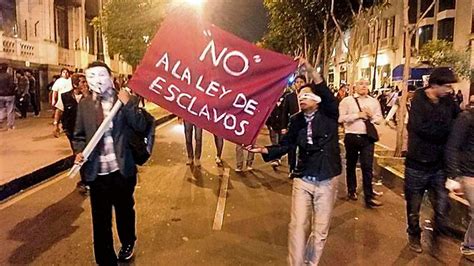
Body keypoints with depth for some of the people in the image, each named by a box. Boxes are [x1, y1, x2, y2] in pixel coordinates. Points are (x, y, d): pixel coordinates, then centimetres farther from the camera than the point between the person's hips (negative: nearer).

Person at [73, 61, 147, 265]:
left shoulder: (125, 100, -5)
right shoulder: (84, 104, 2)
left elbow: (140, 127, -14)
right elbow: (79, 135, 10)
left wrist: (127, 104, -22)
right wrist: (79, 151, -8)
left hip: (122, 170, -1)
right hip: (96, 172, 1)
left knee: (125, 211, 21)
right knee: (100, 220, 9)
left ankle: (127, 244, 48)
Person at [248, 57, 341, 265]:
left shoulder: (328, 115, -6)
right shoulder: (297, 120, 2)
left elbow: (329, 96, -26)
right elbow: (286, 145, 4)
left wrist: (310, 70, -34)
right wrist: (262, 150, -11)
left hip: (326, 181, -2)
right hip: (302, 179, 2)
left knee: (320, 229, 10)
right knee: (297, 226, 2)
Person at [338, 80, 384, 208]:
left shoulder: (374, 101, 8)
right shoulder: (347, 100, -2)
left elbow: (380, 119, 9)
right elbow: (341, 118, -11)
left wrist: (372, 116, -11)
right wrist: (358, 115, -15)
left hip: (367, 137, 1)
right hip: (352, 137, -1)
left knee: (367, 167, -3)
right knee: (351, 165, 13)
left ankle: (369, 197, 2)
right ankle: (351, 190, 31)